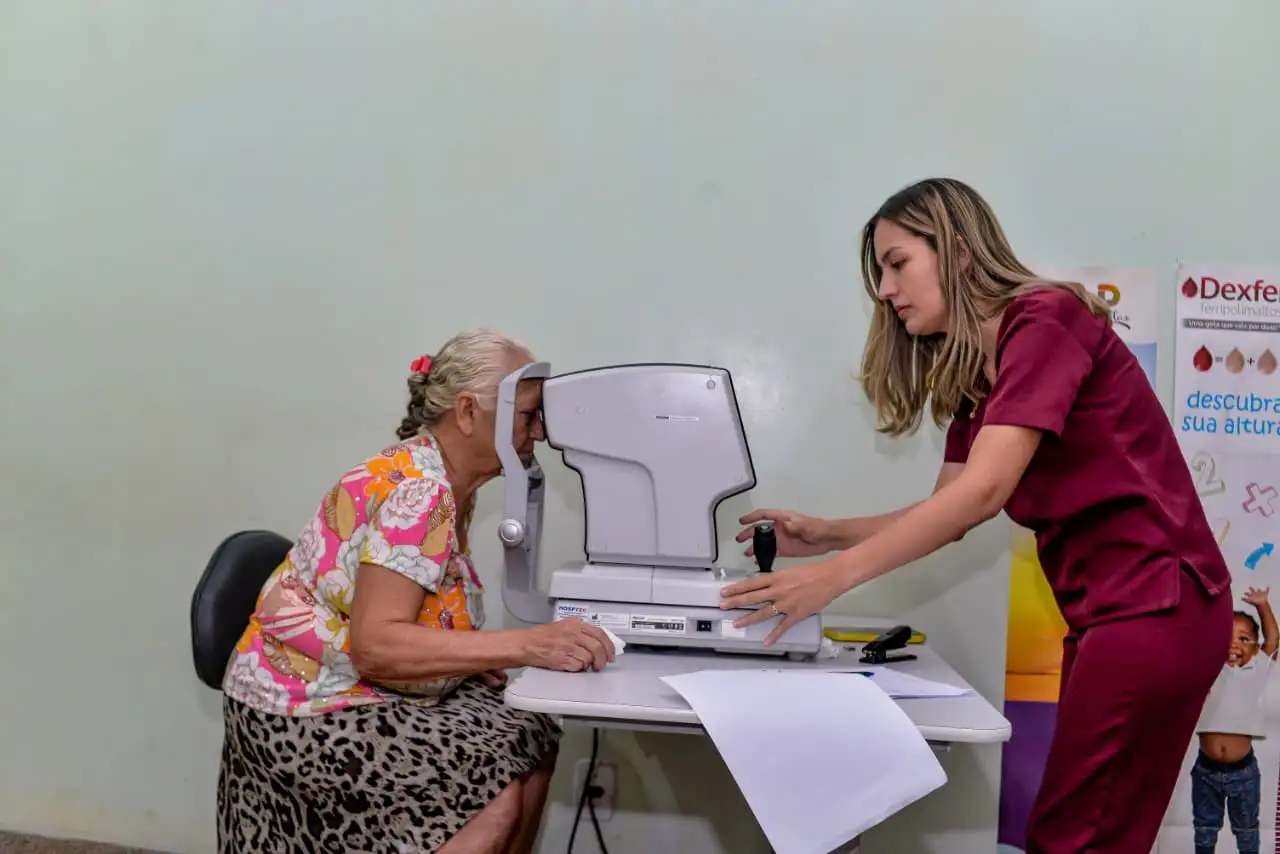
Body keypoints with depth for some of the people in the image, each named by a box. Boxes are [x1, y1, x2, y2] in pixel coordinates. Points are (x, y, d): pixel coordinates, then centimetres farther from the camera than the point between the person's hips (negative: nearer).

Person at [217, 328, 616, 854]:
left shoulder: (447, 485, 4)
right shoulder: (414, 491, -24)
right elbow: (375, 645, -32)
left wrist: (476, 655, -4)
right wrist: (526, 645, -36)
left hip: (366, 694, 9)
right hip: (304, 711, -9)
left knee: (535, 743, -4)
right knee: (504, 793, -19)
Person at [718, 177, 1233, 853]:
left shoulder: (1044, 319, -14)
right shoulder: (972, 374, 14)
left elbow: (984, 491, -24)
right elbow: (947, 510, 11)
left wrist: (834, 577, -27)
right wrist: (824, 536, -2)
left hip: (1152, 602, -9)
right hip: (1107, 609, 9)